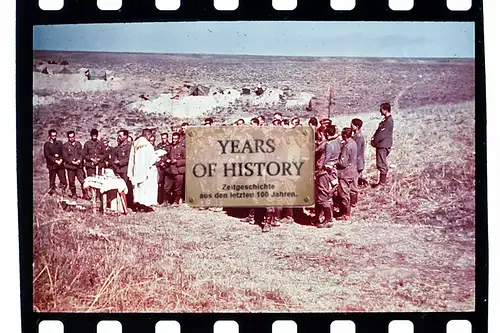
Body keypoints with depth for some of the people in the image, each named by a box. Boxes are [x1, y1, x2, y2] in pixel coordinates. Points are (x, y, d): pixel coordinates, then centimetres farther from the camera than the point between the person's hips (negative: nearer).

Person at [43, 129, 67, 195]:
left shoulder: (59, 143, 15)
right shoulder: (47, 144, 4)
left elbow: (63, 152, 11)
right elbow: (47, 155, -4)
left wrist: (61, 159, -8)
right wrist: (56, 161, -14)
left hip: (60, 165, 3)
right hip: (52, 165, -2)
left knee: (64, 182, -7)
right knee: (52, 182, 0)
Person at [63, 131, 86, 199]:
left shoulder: (78, 144, 12)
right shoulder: (65, 146, 4)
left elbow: (81, 154, 9)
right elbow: (65, 157, -2)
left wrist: (79, 160, -9)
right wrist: (72, 162, -12)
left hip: (79, 166, 1)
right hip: (70, 166, -1)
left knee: (83, 181, -7)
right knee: (71, 182, 4)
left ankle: (85, 194, -2)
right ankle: (73, 194, 18)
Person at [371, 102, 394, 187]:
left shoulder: (388, 122, -20)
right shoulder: (386, 120, 12)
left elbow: (382, 135, -22)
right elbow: (379, 131, 16)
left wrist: (374, 142, -9)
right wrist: (374, 138, 1)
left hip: (383, 146, -10)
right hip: (381, 145, 10)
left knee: (381, 164, -3)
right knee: (383, 164, 17)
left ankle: (382, 183, 4)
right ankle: (383, 180, 26)